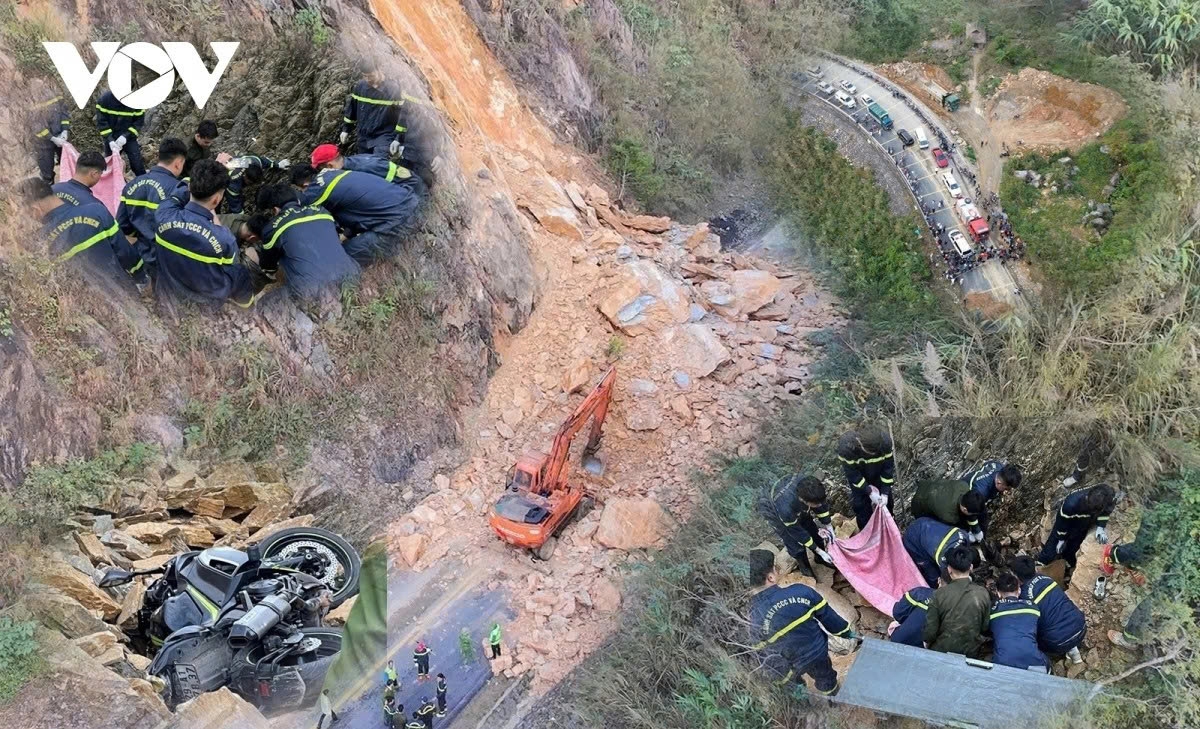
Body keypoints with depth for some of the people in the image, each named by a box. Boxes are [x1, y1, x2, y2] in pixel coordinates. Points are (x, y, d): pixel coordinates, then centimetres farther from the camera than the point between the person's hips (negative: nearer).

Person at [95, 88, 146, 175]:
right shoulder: (105, 98, -15)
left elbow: (139, 121, -10)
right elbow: (101, 122, -12)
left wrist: (126, 136, -22)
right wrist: (110, 140, -23)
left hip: (129, 138, -1)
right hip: (110, 138, 1)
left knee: (137, 166, -7)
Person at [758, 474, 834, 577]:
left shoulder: (810, 488, -35)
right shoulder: (786, 508, -46)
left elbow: (822, 505, -11)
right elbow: (798, 532, -28)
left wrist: (828, 527, -7)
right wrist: (819, 551, -19)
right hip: (771, 508, -5)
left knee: (811, 527, 11)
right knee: (794, 540, -3)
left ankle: (820, 558, 38)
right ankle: (805, 568, 26)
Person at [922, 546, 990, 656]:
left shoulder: (939, 594, -20)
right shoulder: (983, 593, -13)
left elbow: (930, 630, -15)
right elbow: (985, 627, -1)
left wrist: (926, 640, 7)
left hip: (941, 651, -3)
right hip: (971, 653, 3)